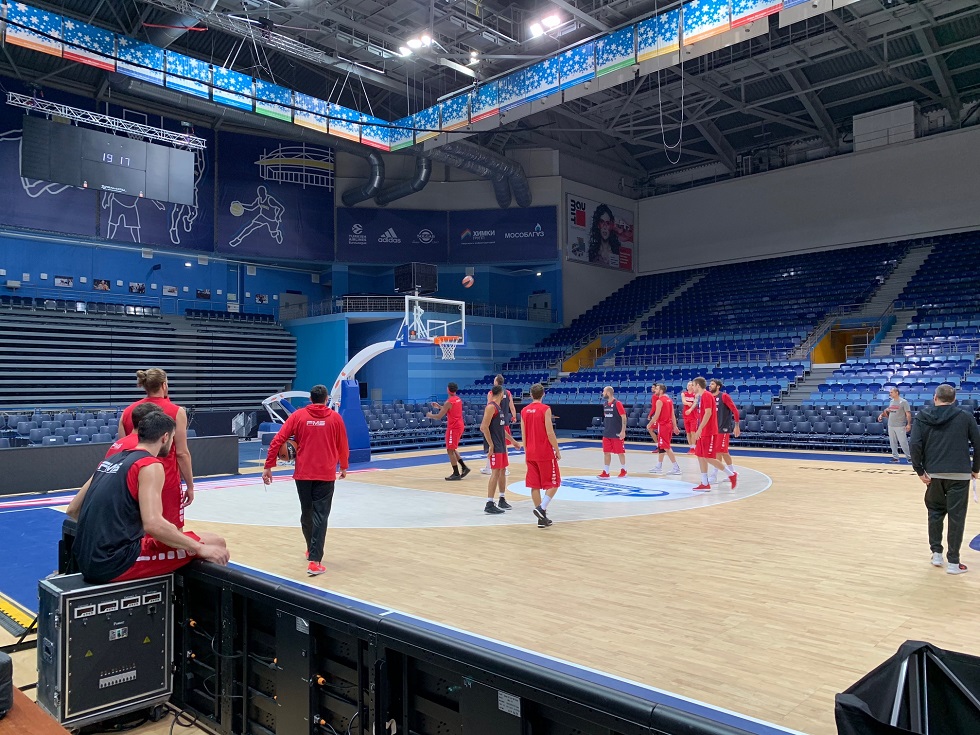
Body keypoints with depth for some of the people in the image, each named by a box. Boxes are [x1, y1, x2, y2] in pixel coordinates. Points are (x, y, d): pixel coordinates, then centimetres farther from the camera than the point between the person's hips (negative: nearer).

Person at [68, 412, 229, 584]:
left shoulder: (110, 460, 13)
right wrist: (200, 549, -15)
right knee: (215, 543, -7)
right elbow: (153, 525, -23)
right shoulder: (151, 465, -10)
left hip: (87, 560, 9)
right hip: (116, 564, -9)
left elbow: (73, 510, 19)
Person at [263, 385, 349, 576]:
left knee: (307, 513, 19)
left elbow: (277, 441, -2)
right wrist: (343, 467, 25)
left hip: (302, 473, 2)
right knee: (320, 516, -2)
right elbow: (343, 446, 9)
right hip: (325, 474, -2)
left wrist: (268, 466, 3)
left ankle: (312, 550, 38)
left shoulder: (297, 415, 2)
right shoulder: (335, 417, 1)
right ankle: (314, 561, -11)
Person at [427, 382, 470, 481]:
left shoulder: (449, 402, -17)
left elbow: (439, 417, -14)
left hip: (453, 427, -9)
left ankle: (456, 474, 1)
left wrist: (430, 415, 5)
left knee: (450, 450, -1)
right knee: (452, 449, 19)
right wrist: (439, 407, 24)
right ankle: (464, 467, 15)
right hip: (459, 425, 9)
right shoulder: (458, 399, 10)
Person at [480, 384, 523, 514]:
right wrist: (491, 445, -22)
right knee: (495, 473, -10)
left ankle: (502, 500, 27)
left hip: (502, 445, 10)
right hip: (495, 446, -10)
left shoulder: (498, 407, 16)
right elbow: (484, 427, -21)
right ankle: (489, 505, -8)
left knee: (503, 471, 15)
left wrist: (512, 440, 28)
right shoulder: (491, 407, -14)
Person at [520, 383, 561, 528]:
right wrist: (557, 450, -5)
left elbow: (523, 434, 9)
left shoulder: (524, 411, 6)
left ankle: (542, 518, 11)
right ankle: (541, 508, -14)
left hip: (530, 454, 5)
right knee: (553, 483, 6)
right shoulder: (545, 409, -11)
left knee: (534, 486, 8)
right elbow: (550, 432, -15)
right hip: (545, 453, -5)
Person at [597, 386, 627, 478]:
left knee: (620, 452, 6)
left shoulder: (617, 404, -13)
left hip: (617, 434, -7)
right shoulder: (605, 404, 8)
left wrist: (623, 431, -18)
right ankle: (605, 472, 7)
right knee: (606, 452, 4)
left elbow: (624, 417, -14)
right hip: (607, 433, 7)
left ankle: (623, 470, 21)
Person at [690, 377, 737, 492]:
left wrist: (699, 429, -25)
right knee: (700, 456, 8)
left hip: (709, 433, -10)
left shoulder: (707, 396, -14)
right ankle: (705, 484, 11)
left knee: (708, 458, -8)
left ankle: (731, 474, 4)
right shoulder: (700, 396, 15)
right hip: (703, 432, 10)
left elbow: (708, 413, -23)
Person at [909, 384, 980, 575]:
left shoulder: (922, 416, 1)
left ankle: (936, 553, 22)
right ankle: (953, 562, 8)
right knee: (956, 517, 4)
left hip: (933, 474, 1)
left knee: (935, 512, 19)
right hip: (960, 474, -1)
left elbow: (914, 445, -8)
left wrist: (919, 471, -1)